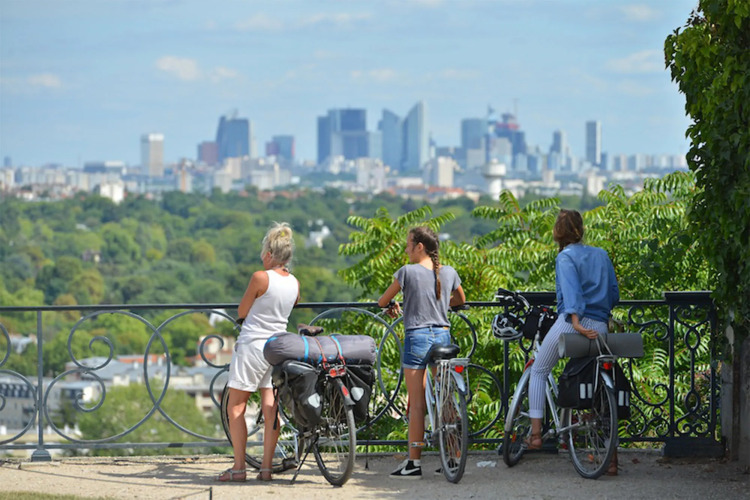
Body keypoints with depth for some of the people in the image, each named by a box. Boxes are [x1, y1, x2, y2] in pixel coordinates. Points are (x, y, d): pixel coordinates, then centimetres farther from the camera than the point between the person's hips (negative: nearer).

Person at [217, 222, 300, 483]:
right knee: (270, 409, 7)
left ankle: (239, 467, -2)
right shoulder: (294, 283, 3)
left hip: (252, 344, -6)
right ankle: (266, 467, 6)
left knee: (236, 407, 1)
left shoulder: (260, 278, -15)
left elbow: (241, 312, -5)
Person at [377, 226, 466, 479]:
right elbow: (460, 300, 25)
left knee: (417, 403, -4)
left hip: (417, 337, -5)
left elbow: (382, 301, 2)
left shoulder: (408, 272, -8)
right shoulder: (449, 273, 6)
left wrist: (391, 306, 24)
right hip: (443, 335, 5)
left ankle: (414, 462, -5)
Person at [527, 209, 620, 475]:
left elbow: (571, 288, -18)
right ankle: (611, 457, 3)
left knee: (538, 372, 16)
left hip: (570, 323, -5)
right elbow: (614, 294, 18)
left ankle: (535, 433, 5)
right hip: (600, 328, 5)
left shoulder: (566, 257, -1)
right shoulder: (601, 255, 16)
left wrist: (576, 320, -31)